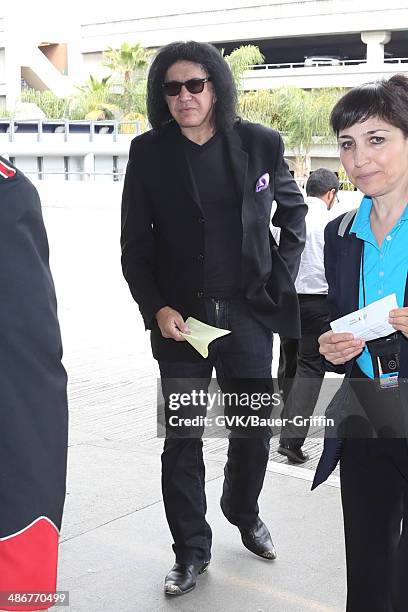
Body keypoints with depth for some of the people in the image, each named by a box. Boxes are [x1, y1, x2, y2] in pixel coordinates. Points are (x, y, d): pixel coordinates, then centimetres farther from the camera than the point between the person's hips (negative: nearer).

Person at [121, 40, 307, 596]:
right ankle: (191, 551, 22)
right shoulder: (148, 152, -2)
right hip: (180, 319, -1)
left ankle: (244, 513, 41)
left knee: (255, 427, 13)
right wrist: (156, 309, -11)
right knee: (181, 440, 5)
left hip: (249, 313, 1)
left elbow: (293, 213, 15)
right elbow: (135, 244, 1)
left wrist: (281, 280, 6)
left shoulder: (260, 144, 0)